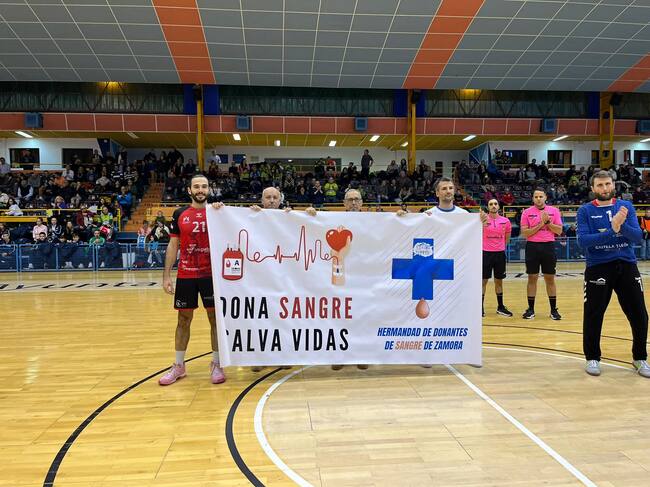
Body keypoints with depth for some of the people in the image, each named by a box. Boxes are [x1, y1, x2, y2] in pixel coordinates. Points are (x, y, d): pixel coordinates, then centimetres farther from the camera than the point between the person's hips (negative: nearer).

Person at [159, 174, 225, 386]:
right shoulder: (180, 214, 4)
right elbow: (173, 246, 5)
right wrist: (166, 275, 0)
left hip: (212, 274, -1)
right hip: (185, 275, 1)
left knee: (215, 318, 5)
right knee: (184, 319, 10)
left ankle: (216, 365, 18)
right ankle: (179, 366, 25)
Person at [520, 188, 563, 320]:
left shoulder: (554, 211, 4)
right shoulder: (527, 212, 2)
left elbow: (559, 231, 0)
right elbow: (524, 233, -5)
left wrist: (547, 222, -12)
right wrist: (540, 224, -12)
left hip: (548, 246, 0)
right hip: (532, 247, 0)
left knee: (550, 279, 5)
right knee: (532, 278, 4)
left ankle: (554, 309, 14)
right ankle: (531, 309, 13)